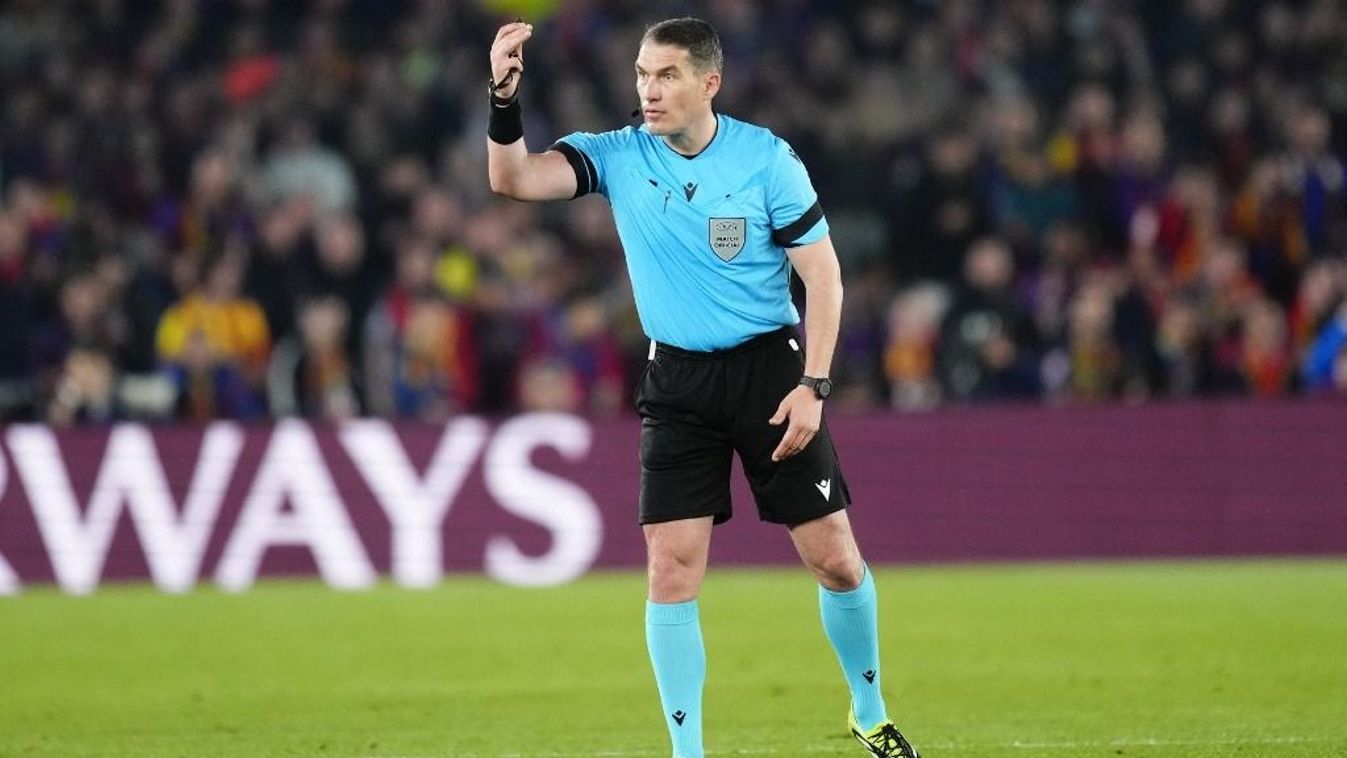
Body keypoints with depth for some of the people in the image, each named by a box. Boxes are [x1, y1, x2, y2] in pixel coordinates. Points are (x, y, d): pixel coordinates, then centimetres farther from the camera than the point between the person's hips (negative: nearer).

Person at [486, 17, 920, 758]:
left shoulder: (767, 159, -10)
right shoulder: (618, 156, -4)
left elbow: (822, 275, -6)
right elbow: (512, 179, -16)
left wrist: (812, 385, -14)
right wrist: (504, 99, -32)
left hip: (770, 367, -1)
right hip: (676, 382, 2)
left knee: (833, 556, 0)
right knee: (671, 568, -8)